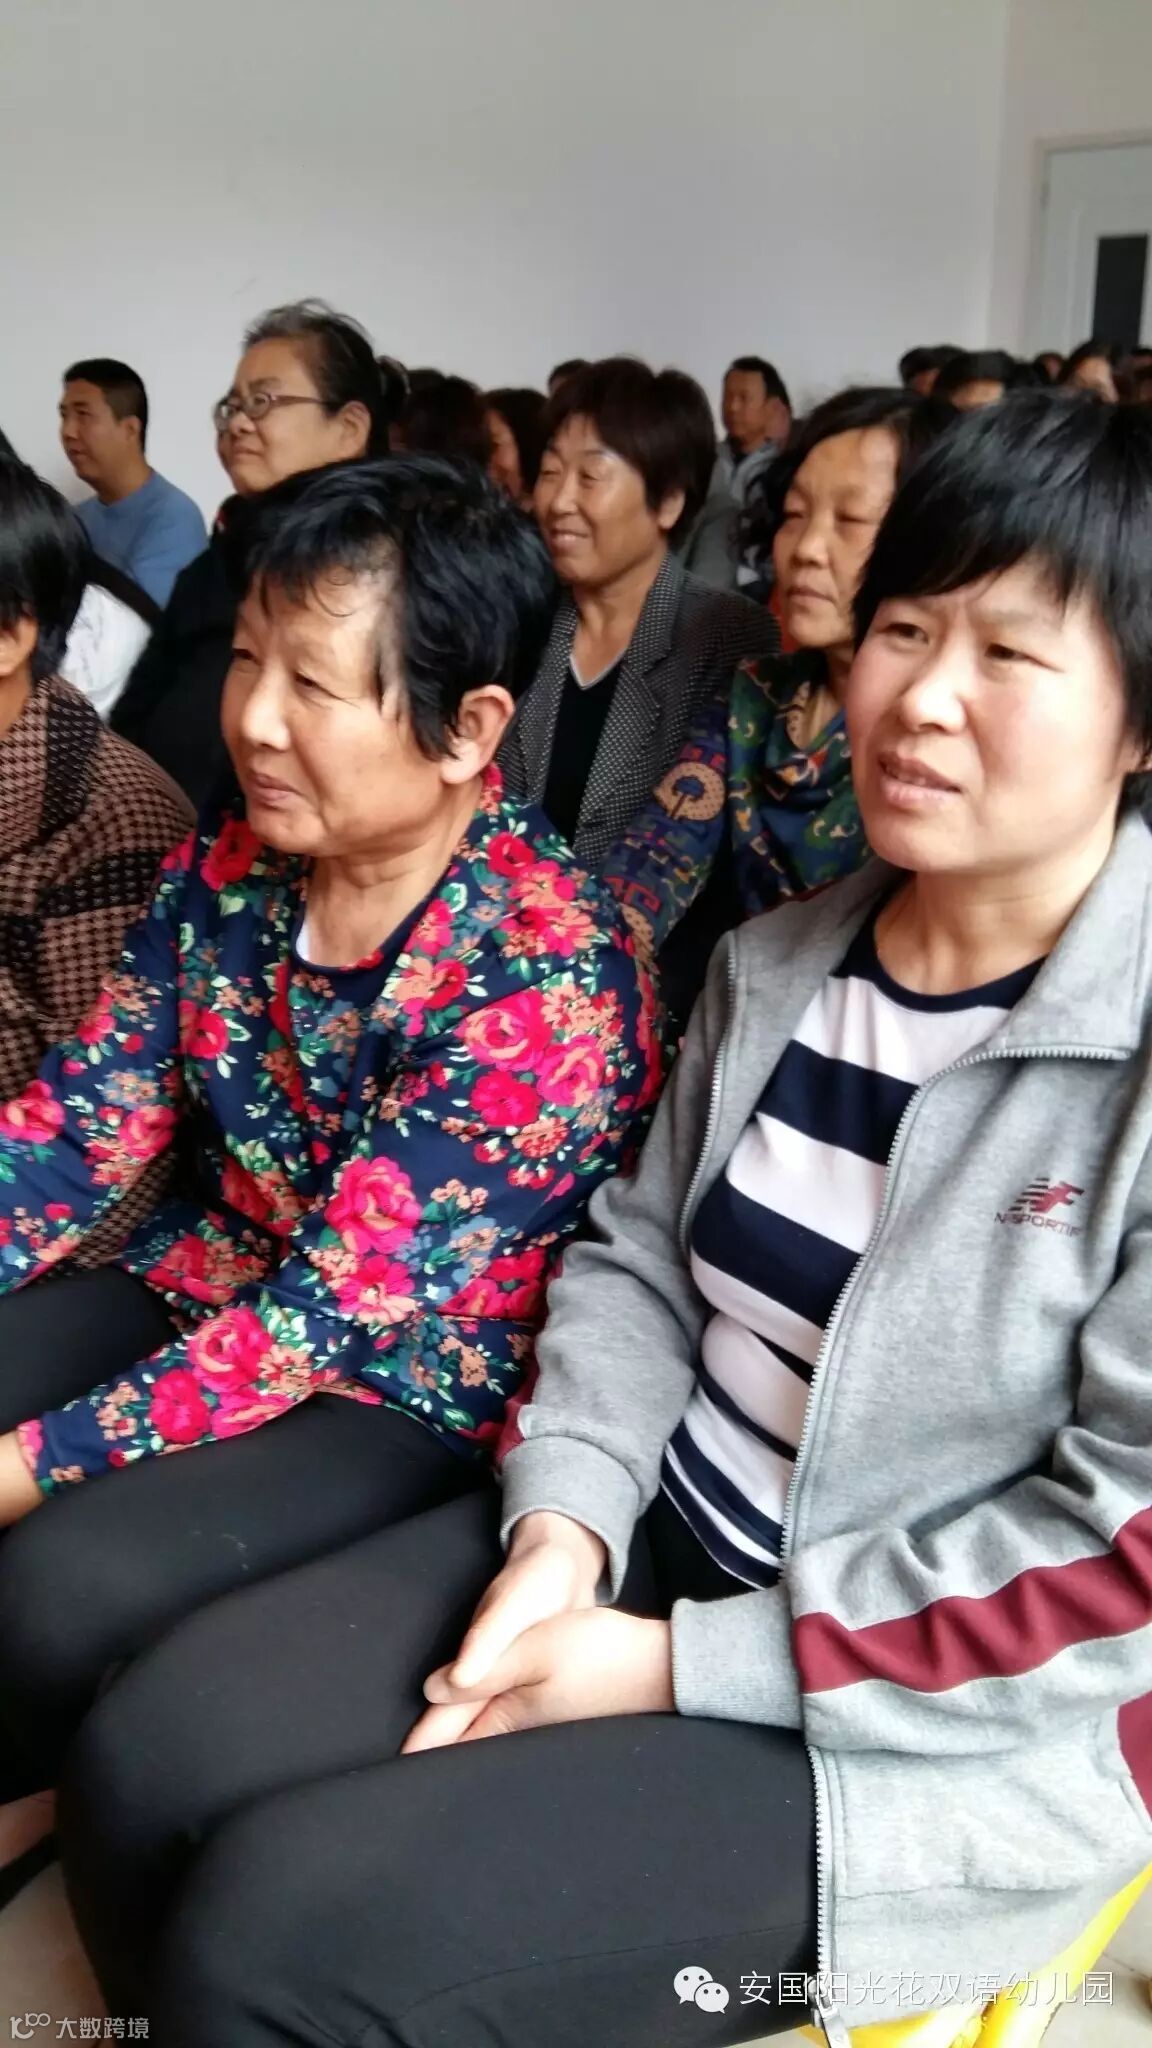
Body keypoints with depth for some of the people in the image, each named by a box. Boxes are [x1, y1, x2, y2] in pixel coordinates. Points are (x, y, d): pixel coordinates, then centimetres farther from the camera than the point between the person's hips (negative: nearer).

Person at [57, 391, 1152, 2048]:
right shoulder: (777, 960, 4)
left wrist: (682, 1664, -18)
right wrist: (563, 1522, -8)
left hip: (943, 1717, -6)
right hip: (659, 1538, 7)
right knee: (148, 1760, -3)